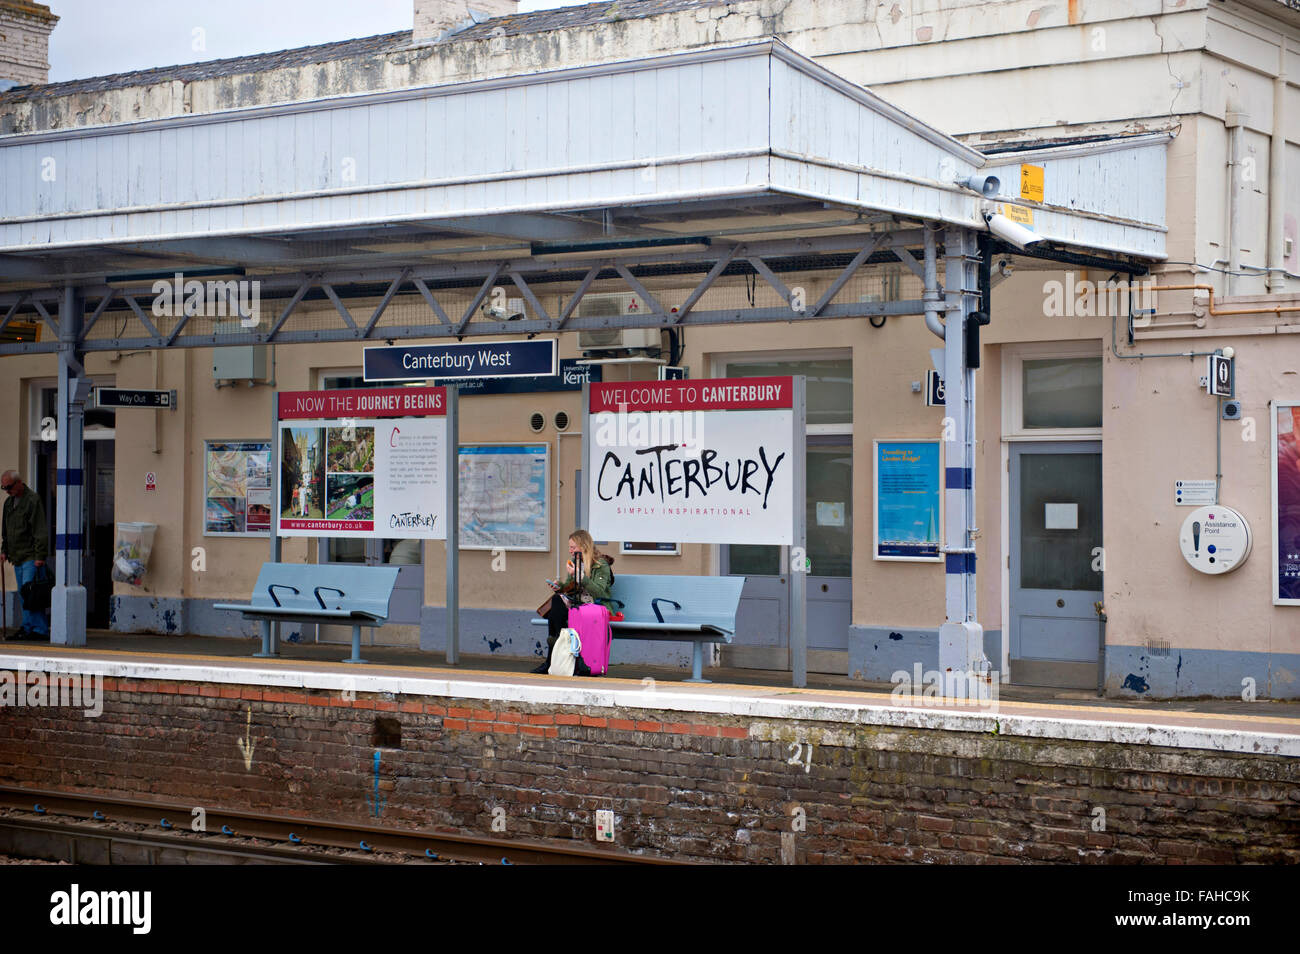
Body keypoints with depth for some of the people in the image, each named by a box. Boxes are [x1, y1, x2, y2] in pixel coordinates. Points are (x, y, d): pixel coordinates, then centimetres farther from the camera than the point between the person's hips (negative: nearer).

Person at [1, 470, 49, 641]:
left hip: (30, 557, -8)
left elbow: (40, 531, -15)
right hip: (17, 557, 9)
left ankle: (40, 629, -13)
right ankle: (28, 627, 13)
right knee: (22, 593, 9)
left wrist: (40, 556, -19)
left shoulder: (33, 500, -10)